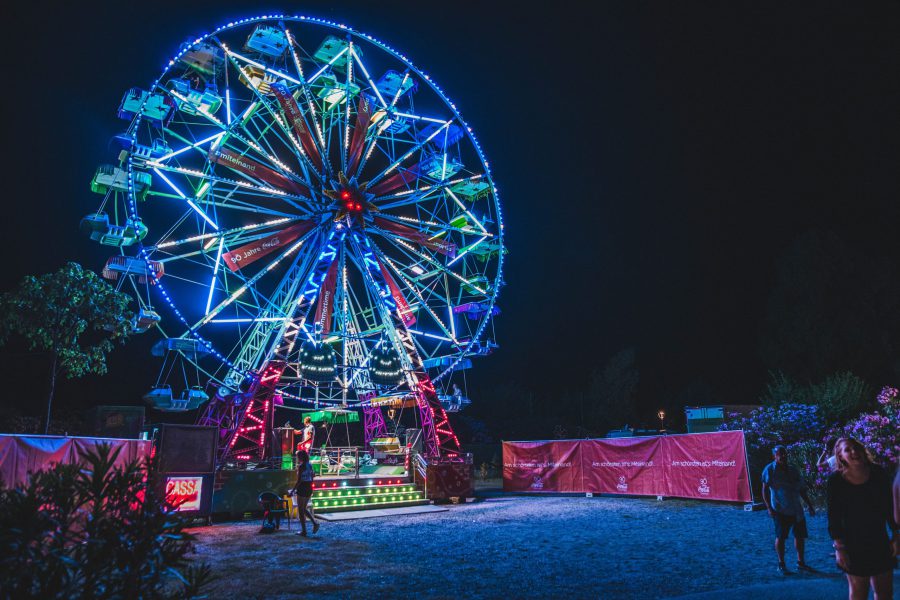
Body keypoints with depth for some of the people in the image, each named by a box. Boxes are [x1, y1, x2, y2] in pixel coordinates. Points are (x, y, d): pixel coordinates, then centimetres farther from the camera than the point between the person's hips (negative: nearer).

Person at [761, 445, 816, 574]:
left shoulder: (793, 470, 11)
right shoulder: (770, 470, -5)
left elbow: (802, 490, 18)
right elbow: (765, 490, -6)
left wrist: (810, 505, 15)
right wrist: (769, 508, -13)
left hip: (796, 509, 6)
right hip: (780, 510, -5)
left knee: (800, 535, 9)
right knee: (780, 537, -3)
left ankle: (800, 562, 24)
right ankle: (781, 565, 8)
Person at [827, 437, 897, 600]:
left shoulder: (878, 473, -4)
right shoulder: (836, 481, -13)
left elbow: (890, 508, 5)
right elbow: (834, 518, -10)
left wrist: (895, 537, 5)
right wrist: (839, 548, -12)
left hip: (880, 543, 4)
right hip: (854, 546, -3)